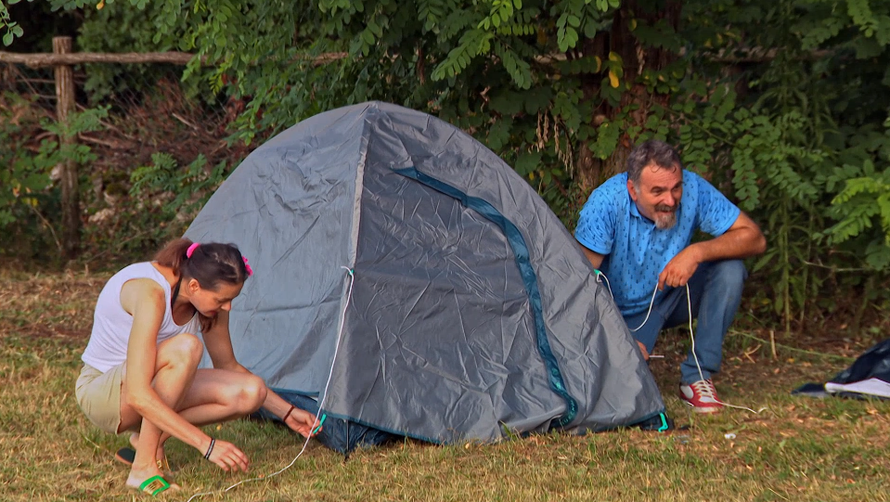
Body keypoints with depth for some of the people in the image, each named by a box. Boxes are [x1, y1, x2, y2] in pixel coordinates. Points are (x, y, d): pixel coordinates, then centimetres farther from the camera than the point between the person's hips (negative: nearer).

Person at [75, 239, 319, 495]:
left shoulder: (206, 299, -8)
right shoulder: (150, 293, -33)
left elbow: (229, 367, 10)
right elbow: (138, 396, -39)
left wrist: (287, 412, 4)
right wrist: (206, 444, -40)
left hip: (156, 388, 8)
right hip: (101, 394, -8)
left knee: (251, 392, -13)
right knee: (185, 348, -37)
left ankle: (147, 438, -3)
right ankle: (143, 469, -28)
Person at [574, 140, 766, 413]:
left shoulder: (693, 190, -22)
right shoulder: (607, 201, -27)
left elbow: (754, 238, -19)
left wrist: (697, 252, -35)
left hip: (672, 298, 3)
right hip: (623, 312, -3)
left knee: (729, 269, -24)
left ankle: (697, 376, -14)